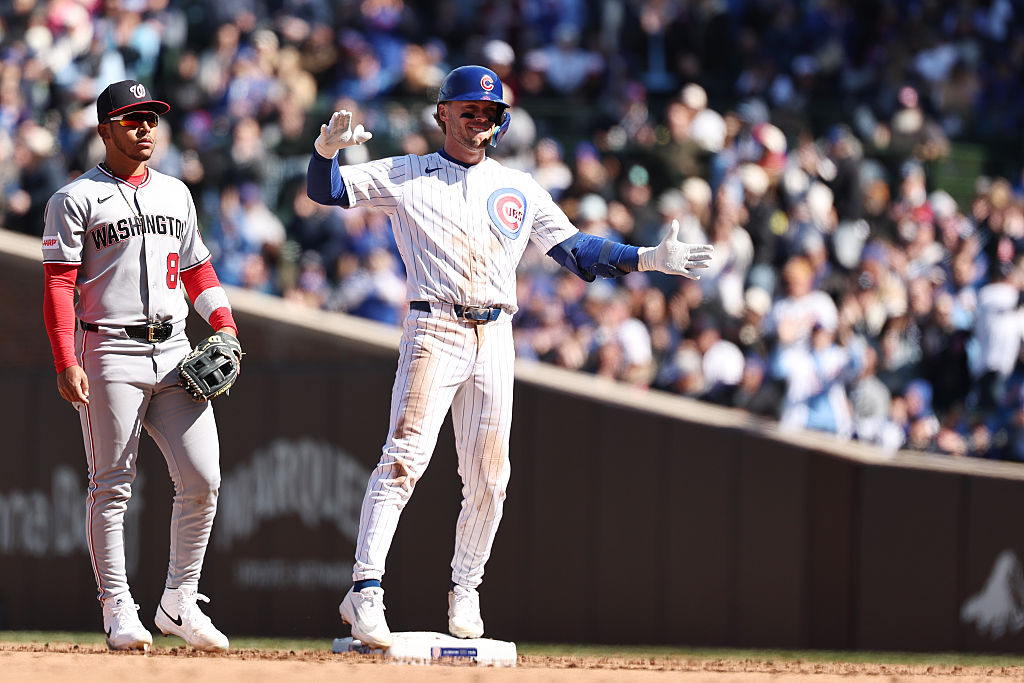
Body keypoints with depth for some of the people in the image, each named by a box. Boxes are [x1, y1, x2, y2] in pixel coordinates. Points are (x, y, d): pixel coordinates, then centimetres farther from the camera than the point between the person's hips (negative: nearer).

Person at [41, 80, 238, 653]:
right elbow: (59, 285, -6)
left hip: (174, 353, 5)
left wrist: (224, 323, 6)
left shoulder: (175, 193, 17)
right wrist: (66, 363, -16)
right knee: (112, 487, -3)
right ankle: (119, 610, 2)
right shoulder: (76, 200, -1)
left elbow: (197, 268, 23)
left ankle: (180, 602, 8)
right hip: (110, 355, -5)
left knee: (203, 479, -3)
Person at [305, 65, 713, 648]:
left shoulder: (521, 190, 17)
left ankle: (465, 590, 21)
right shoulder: (407, 177, 7)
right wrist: (328, 147, -23)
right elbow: (326, 189, 0)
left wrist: (650, 259, 6)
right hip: (434, 331, -4)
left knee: (488, 478, 5)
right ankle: (366, 590, -20)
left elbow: (575, 249, 17)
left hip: (495, 338, 4)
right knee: (405, 458, -17)